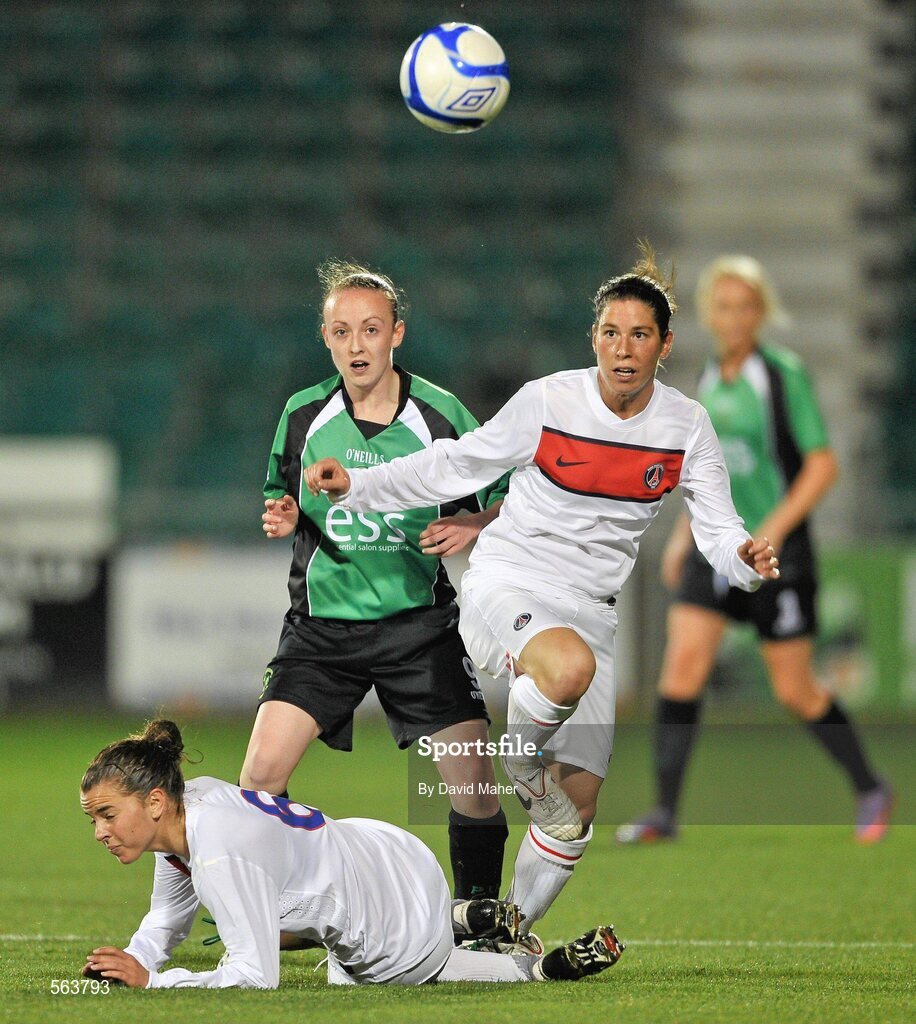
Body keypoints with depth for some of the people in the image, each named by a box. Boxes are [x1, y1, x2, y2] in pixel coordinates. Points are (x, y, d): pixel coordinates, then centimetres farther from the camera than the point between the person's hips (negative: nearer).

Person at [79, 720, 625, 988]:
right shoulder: (186, 803, -9)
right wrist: (126, 965, -13)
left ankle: (550, 968, 22)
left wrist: (151, 980, -33)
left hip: (401, 938, -9)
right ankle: (465, 919, 32)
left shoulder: (221, 854, -37)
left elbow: (256, 976, -36)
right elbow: (167, 919, 7)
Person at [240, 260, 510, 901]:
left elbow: (504, 503, 4)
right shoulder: (303, 415, 1)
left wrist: (473, 526, -16)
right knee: (264, 766, -12)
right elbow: (280, 501, 16)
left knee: (474, 781, -9)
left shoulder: (443, 415, -5)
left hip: (420, 623, -1)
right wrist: (281, 518, -6)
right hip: (323, 623, 1)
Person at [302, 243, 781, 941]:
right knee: (570, 667, -41)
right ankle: (522, 765, -9)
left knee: (578, 807, 2)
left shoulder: (686, 426, -1)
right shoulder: (550, 401, -9)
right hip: (505, 586, -4)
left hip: (589, 612, 4)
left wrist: (745, 557, -24)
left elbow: (717, 528, -1)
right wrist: (356, 486, -9)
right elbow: (456, 465, 0)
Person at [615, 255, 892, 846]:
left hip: (778, 553, -6)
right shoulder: (711, 379, 9)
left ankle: (871, 790, 23)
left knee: (795, 691, 1)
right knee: (683, 663, -11)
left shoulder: (785, 375, -10)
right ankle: (666, 810, -10)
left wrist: (773, 531, -20)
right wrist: (684, 533, 14)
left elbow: (823, 466, -12)